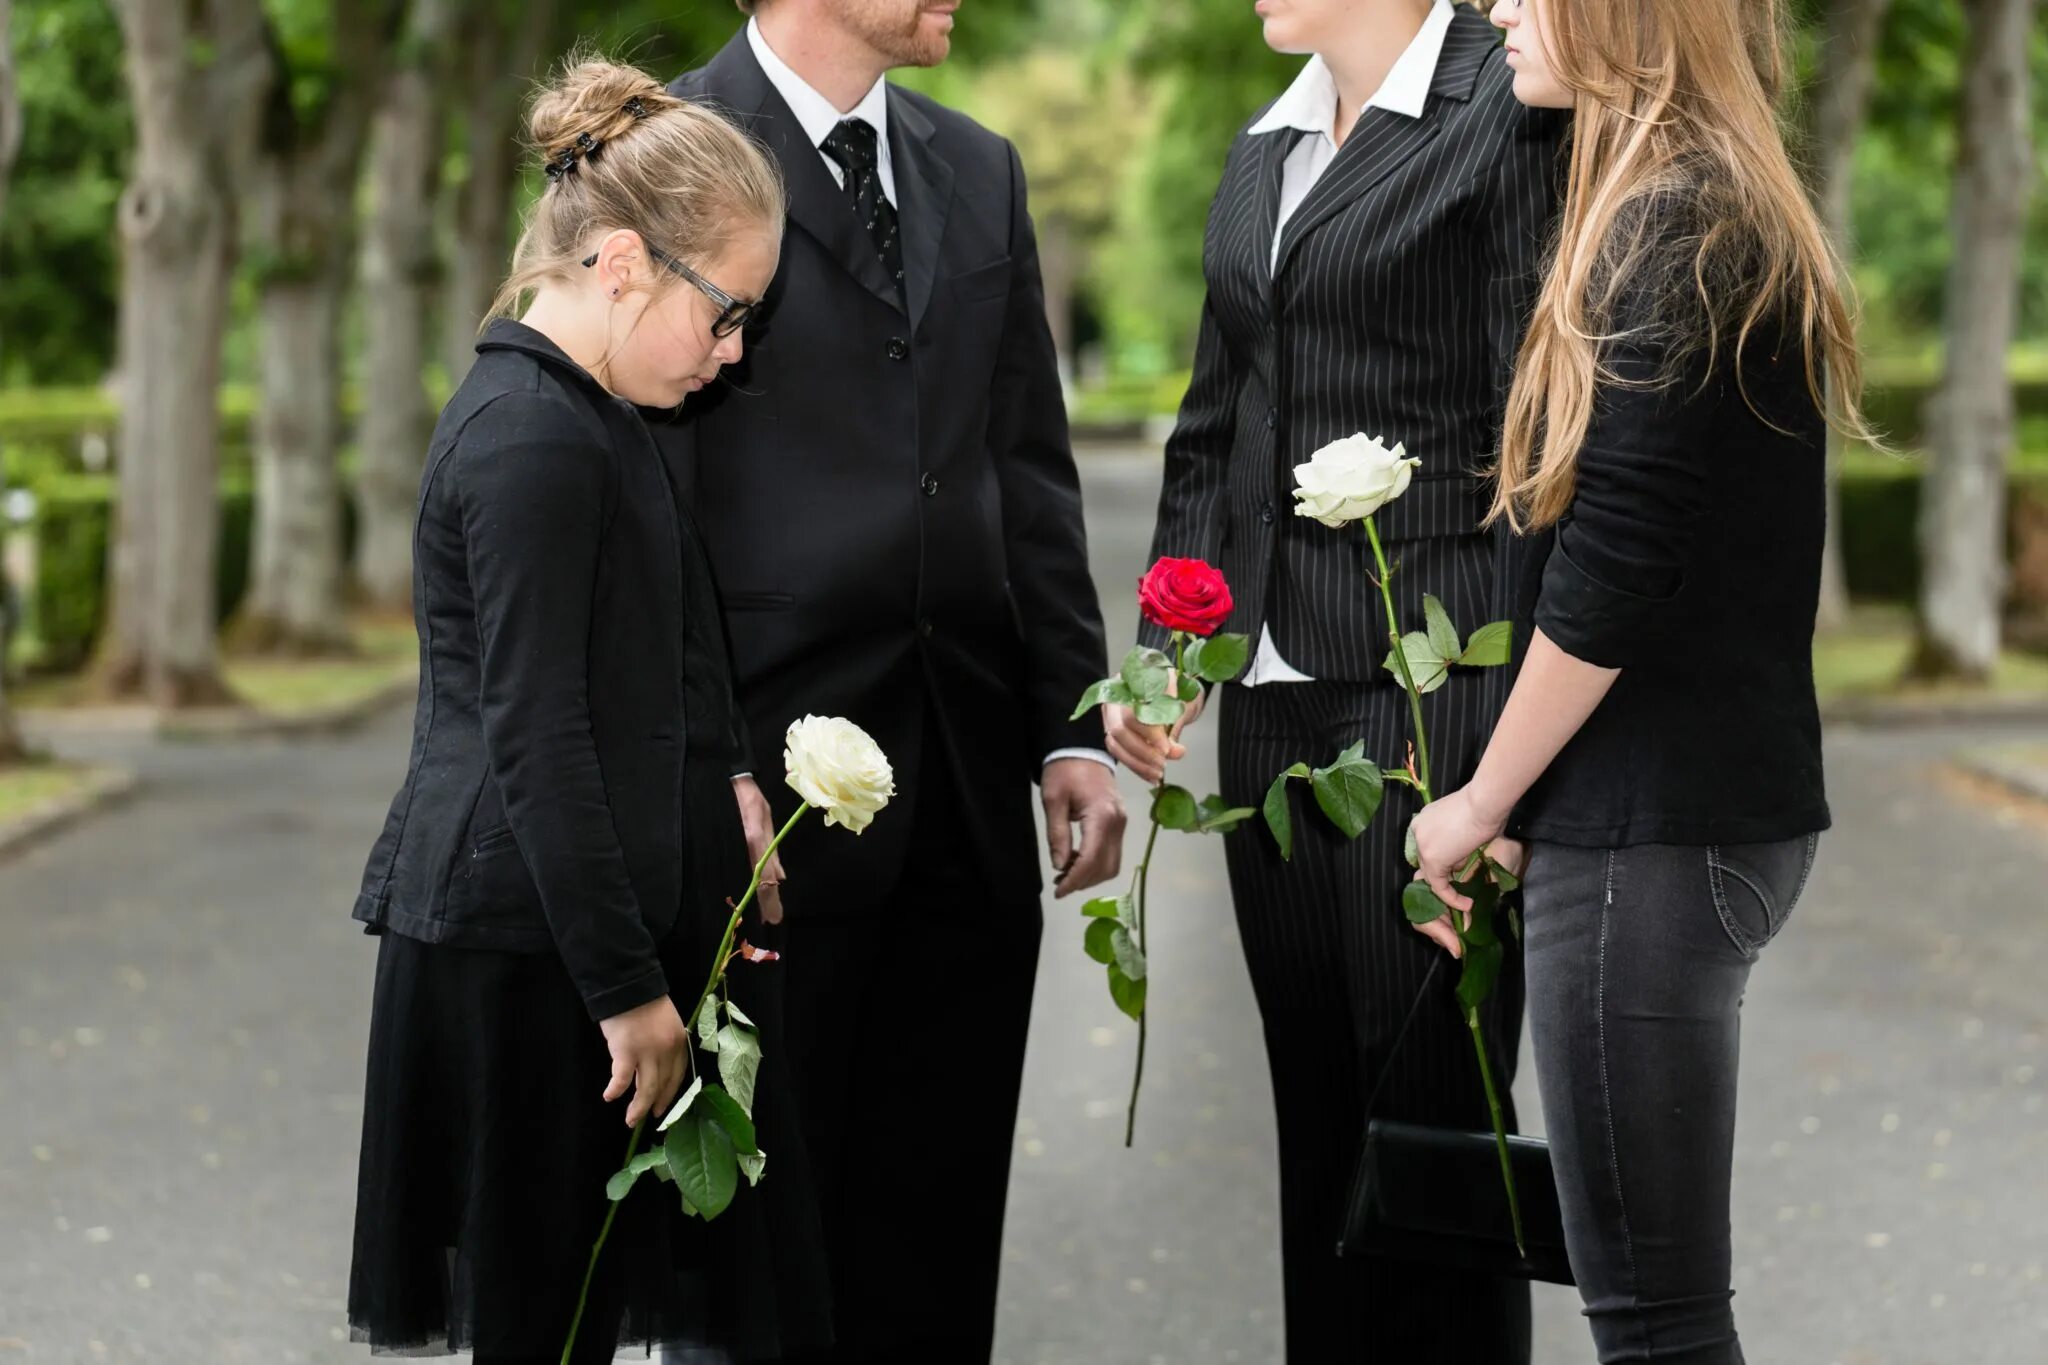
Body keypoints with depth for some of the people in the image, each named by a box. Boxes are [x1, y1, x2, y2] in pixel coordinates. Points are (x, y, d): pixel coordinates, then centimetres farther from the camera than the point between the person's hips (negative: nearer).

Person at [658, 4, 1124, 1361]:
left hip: (970, 789, 6)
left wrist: (1072, 728, 8)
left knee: (940, 1220, 9)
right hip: (776, 783, -6)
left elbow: (1030, 473, 15)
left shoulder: (978, 169, 14)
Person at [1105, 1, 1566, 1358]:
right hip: (1276, 694, 8)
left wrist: (1519, 759, -16)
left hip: (1433, 683, -7)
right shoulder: (1265, 152, 17)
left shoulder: (1509, 112, -8)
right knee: (1318, 1116, 11)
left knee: (1428, 1106, -3)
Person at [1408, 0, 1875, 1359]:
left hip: (1650, 830, -10)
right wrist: (1510, 801, 15)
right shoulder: (1734, 212, 15)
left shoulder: (1673, 227, -15)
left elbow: (1609, 578, -19)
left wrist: (1482, 803, -6)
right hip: (1722, 801, 10)